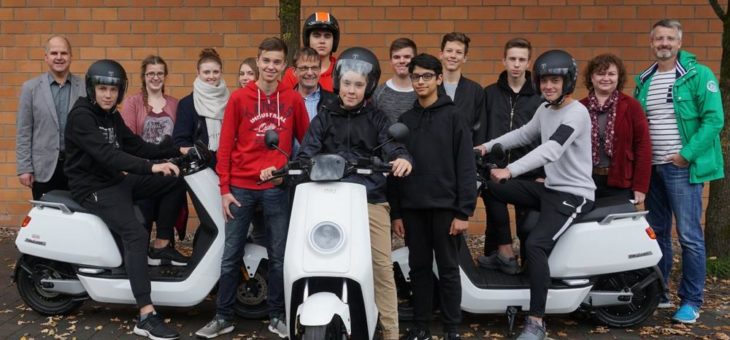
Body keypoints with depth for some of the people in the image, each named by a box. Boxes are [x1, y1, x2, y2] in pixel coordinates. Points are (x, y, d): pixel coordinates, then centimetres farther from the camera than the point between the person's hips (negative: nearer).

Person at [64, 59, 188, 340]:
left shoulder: (111, 116, 11)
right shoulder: (81, 115, -16)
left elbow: (135, 146, 9)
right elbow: (106, 154, -30)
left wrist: (177, 151, -2)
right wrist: (151, 167, -39)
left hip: (116, 180, 9)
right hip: (94, 188, -9)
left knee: (175, 182, 1)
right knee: (136, 235, -26)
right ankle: (146, 317, -28)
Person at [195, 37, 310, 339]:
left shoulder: (293, 100, 4)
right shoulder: (239, 99, 1)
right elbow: (225, 146, 1)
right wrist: (224, 189, -4)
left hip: (278, 188, 0)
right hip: (241, 187, 0)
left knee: (279, 256, 7)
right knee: (231, 255, 6)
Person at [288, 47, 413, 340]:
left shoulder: (376, 119, 11)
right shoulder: (325, 116, 13)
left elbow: (392, 145, -5)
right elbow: (307, 151, 4)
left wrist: (402, 158, -29)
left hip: (371, 200, -1)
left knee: (382, 266, 0)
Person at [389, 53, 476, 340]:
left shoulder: (453, 118, 0)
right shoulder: (404, 120, 11)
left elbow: (466, 167, -5)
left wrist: (464, 211, -11)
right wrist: (396, 212, 6)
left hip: (445, 207, -3)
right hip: (413, 208, 3)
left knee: (448, 270, 4)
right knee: (419, 269, 10)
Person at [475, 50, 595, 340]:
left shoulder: (576, 113, -18)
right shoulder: (544, 110, 9)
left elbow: (551, 150, -33)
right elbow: (523, 135, 26)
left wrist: (510, 171, -42)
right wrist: (487, 146, 16)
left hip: (574, 194, -9)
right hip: (550, 188, 9)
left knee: (535, 244, -27)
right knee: (492, 188, 6)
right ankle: (506, 253, 15)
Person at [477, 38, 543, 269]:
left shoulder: (539, 97, 4)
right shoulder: (490, 93, 8)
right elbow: (479, 132, 6)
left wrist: (543, 174, -4)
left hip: (528, 174, -1)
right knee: (495, 221, 8)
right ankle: (492, 261, 19)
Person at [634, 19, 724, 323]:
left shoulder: (698, 75, -5)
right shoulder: (644, 80, 13)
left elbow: (714, 119, -11)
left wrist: (687, 154, -16)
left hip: (682, 167, -6)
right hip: (652, 167, 6)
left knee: (689, 237, -4)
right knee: (657, 233, 13)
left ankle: (691, 301, 7)